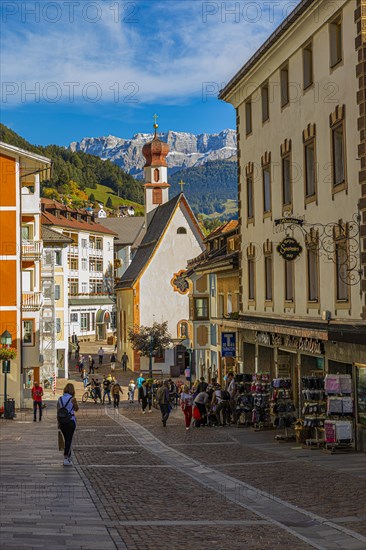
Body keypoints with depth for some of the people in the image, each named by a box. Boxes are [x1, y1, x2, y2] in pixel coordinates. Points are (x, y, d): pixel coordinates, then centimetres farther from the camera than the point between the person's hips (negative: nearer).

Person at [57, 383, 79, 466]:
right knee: (69, 440, -2)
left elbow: (58, 411, 4)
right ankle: (65, 459, -11)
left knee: (66, 440, 17)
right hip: (71, 421, -5)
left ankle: (68, 457, 25)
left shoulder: (60, 399, 3)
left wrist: (59, 423, 11)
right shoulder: (72, 399, -10)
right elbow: (76, 409, 4)